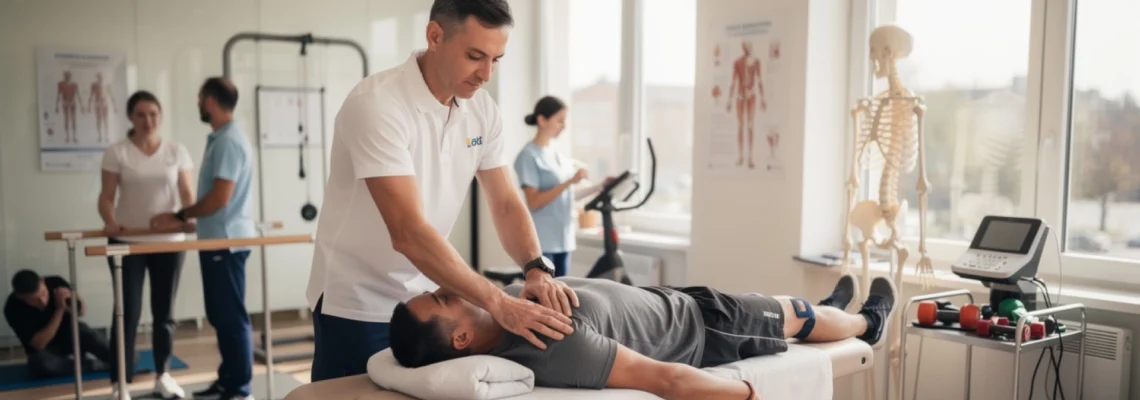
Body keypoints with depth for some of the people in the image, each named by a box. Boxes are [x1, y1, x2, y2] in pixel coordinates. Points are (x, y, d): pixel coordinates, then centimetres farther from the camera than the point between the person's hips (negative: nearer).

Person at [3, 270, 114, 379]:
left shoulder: (55, 283, -17)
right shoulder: (13, 309, -24)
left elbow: (81, 311, -3)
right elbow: (39, 344, -27)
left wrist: (73, 297, -28)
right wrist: (59, 309, -31)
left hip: (69, 333, 2)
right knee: (40, 363, -35)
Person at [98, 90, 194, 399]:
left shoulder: (177, 151, 4)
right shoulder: (116, 152, -1)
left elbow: (186, 193, 2)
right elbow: (106, 197, -3)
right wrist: (110, 222, -22)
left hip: (168, 240, 2)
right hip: (127, 242, -2)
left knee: (164, 311, 10)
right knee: (128, 312, -2)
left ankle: (162, 375, 23)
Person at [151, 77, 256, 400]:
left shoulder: (229, 141, -17)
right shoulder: (220, 138, 15)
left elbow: (220, 197, -21)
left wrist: (180, 216, -11)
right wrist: (184, 218, 21)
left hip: (226, 241, -10)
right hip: (218, 239, 10)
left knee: (232, 316, -4)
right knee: (221, 316, 15)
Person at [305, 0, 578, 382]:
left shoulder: (482, 109, -3)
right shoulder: (376, 104, -24)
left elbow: (506, 205, 0)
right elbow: (409, 233, -31)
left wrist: (537, 269, -19)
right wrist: (498, 303, -34)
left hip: (429, 299, 6)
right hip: (358, 305, -6)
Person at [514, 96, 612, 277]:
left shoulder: (559, 156, 13)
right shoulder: (529, 155, -10)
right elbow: (534, 202, -16)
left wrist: (598, 188, 7)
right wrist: (569, 182, -21)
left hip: (563, 238, 8)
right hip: (542, 241, -8)